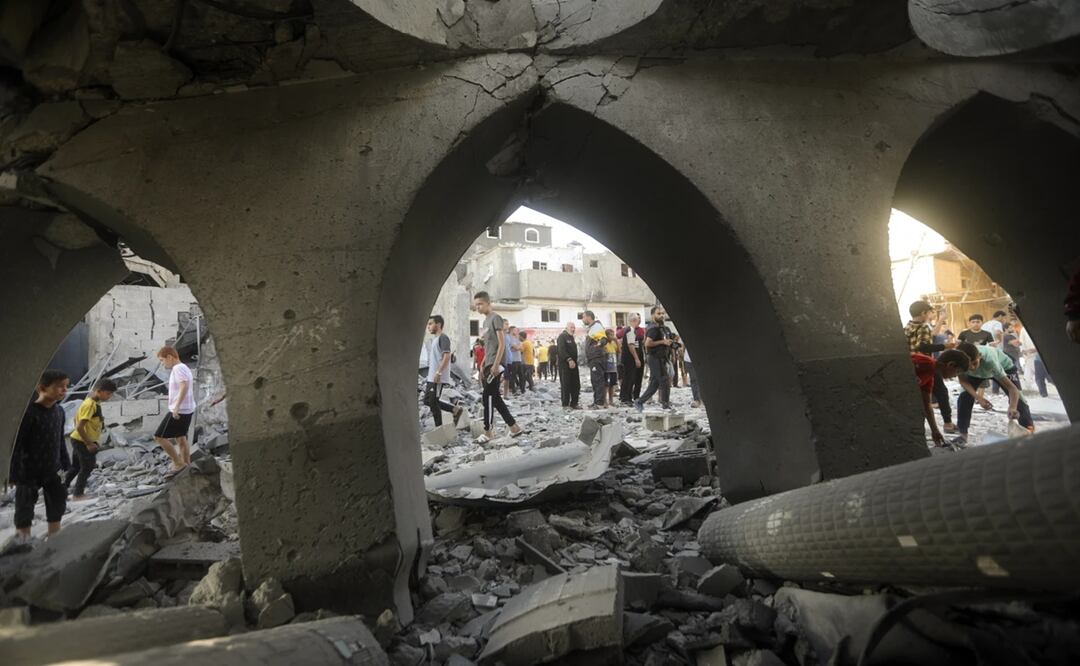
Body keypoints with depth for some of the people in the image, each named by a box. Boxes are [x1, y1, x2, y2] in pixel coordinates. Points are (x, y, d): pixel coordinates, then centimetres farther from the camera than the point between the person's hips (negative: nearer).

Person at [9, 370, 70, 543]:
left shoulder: (59, 411, 2)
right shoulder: (29, 412, -20)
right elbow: (16, 444, -18)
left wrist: (66, 465, 15)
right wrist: (14, 473, -18)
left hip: (53, 471, 7)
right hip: (29, 471, -7)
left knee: (57, 506, 15)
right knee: (24, 511, 4)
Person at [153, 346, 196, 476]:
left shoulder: (178, 368, -15)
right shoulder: (185, 368, 15)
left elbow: (185, 386, -29)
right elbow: (191, 387, 26)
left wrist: (177, 406, -32)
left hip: (179, 411, -10)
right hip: (187, 409, 10)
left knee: (159, 437, -3)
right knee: (180, 438, 18)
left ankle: (178, 463, -1)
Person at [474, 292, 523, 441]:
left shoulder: (496, 318, -8)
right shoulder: (485, 321, 18)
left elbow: (502, 343, -15)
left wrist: (496, 364, -20)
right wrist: (483, 365, 19)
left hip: (495, 363, -9)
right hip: (488, 364, 9)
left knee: (488, 396, -8)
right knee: (495, 397, 7)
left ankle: (488, 432, -1)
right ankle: (514, 427, 12)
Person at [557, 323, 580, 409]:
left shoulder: (571, 338, 21)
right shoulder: (562, 336, -7)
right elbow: (561, 350, -19)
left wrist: (575, 361, 12)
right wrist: (569, 360, -26)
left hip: (573, 364, 9)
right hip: (565, 364, -9)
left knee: (576, 385, 6)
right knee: (566, 385, -7)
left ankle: (574, 403, 13)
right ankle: (566, 404, -3)